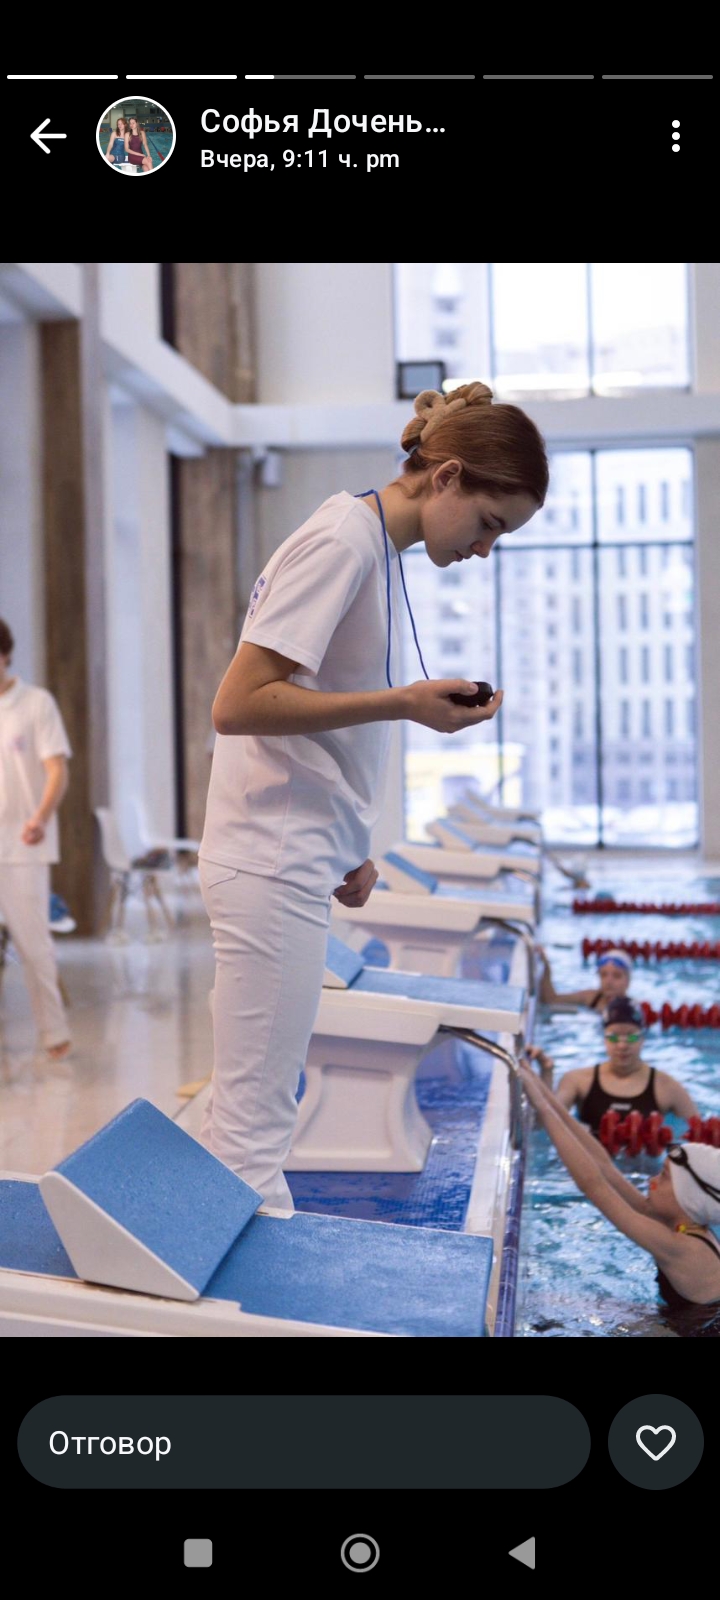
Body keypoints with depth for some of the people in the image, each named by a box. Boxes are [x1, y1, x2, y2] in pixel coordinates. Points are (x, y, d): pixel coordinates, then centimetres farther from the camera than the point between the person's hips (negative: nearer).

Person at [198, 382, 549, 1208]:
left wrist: (343, 851, 17)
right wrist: (405, 703, -19)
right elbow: (237, 705, -19)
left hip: (293, 858, 10)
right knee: (255, 1119, -5)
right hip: (273, 863, -10)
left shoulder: (376, 544, 14)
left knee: (241, 1108, 16)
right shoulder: (343, 537, -13)